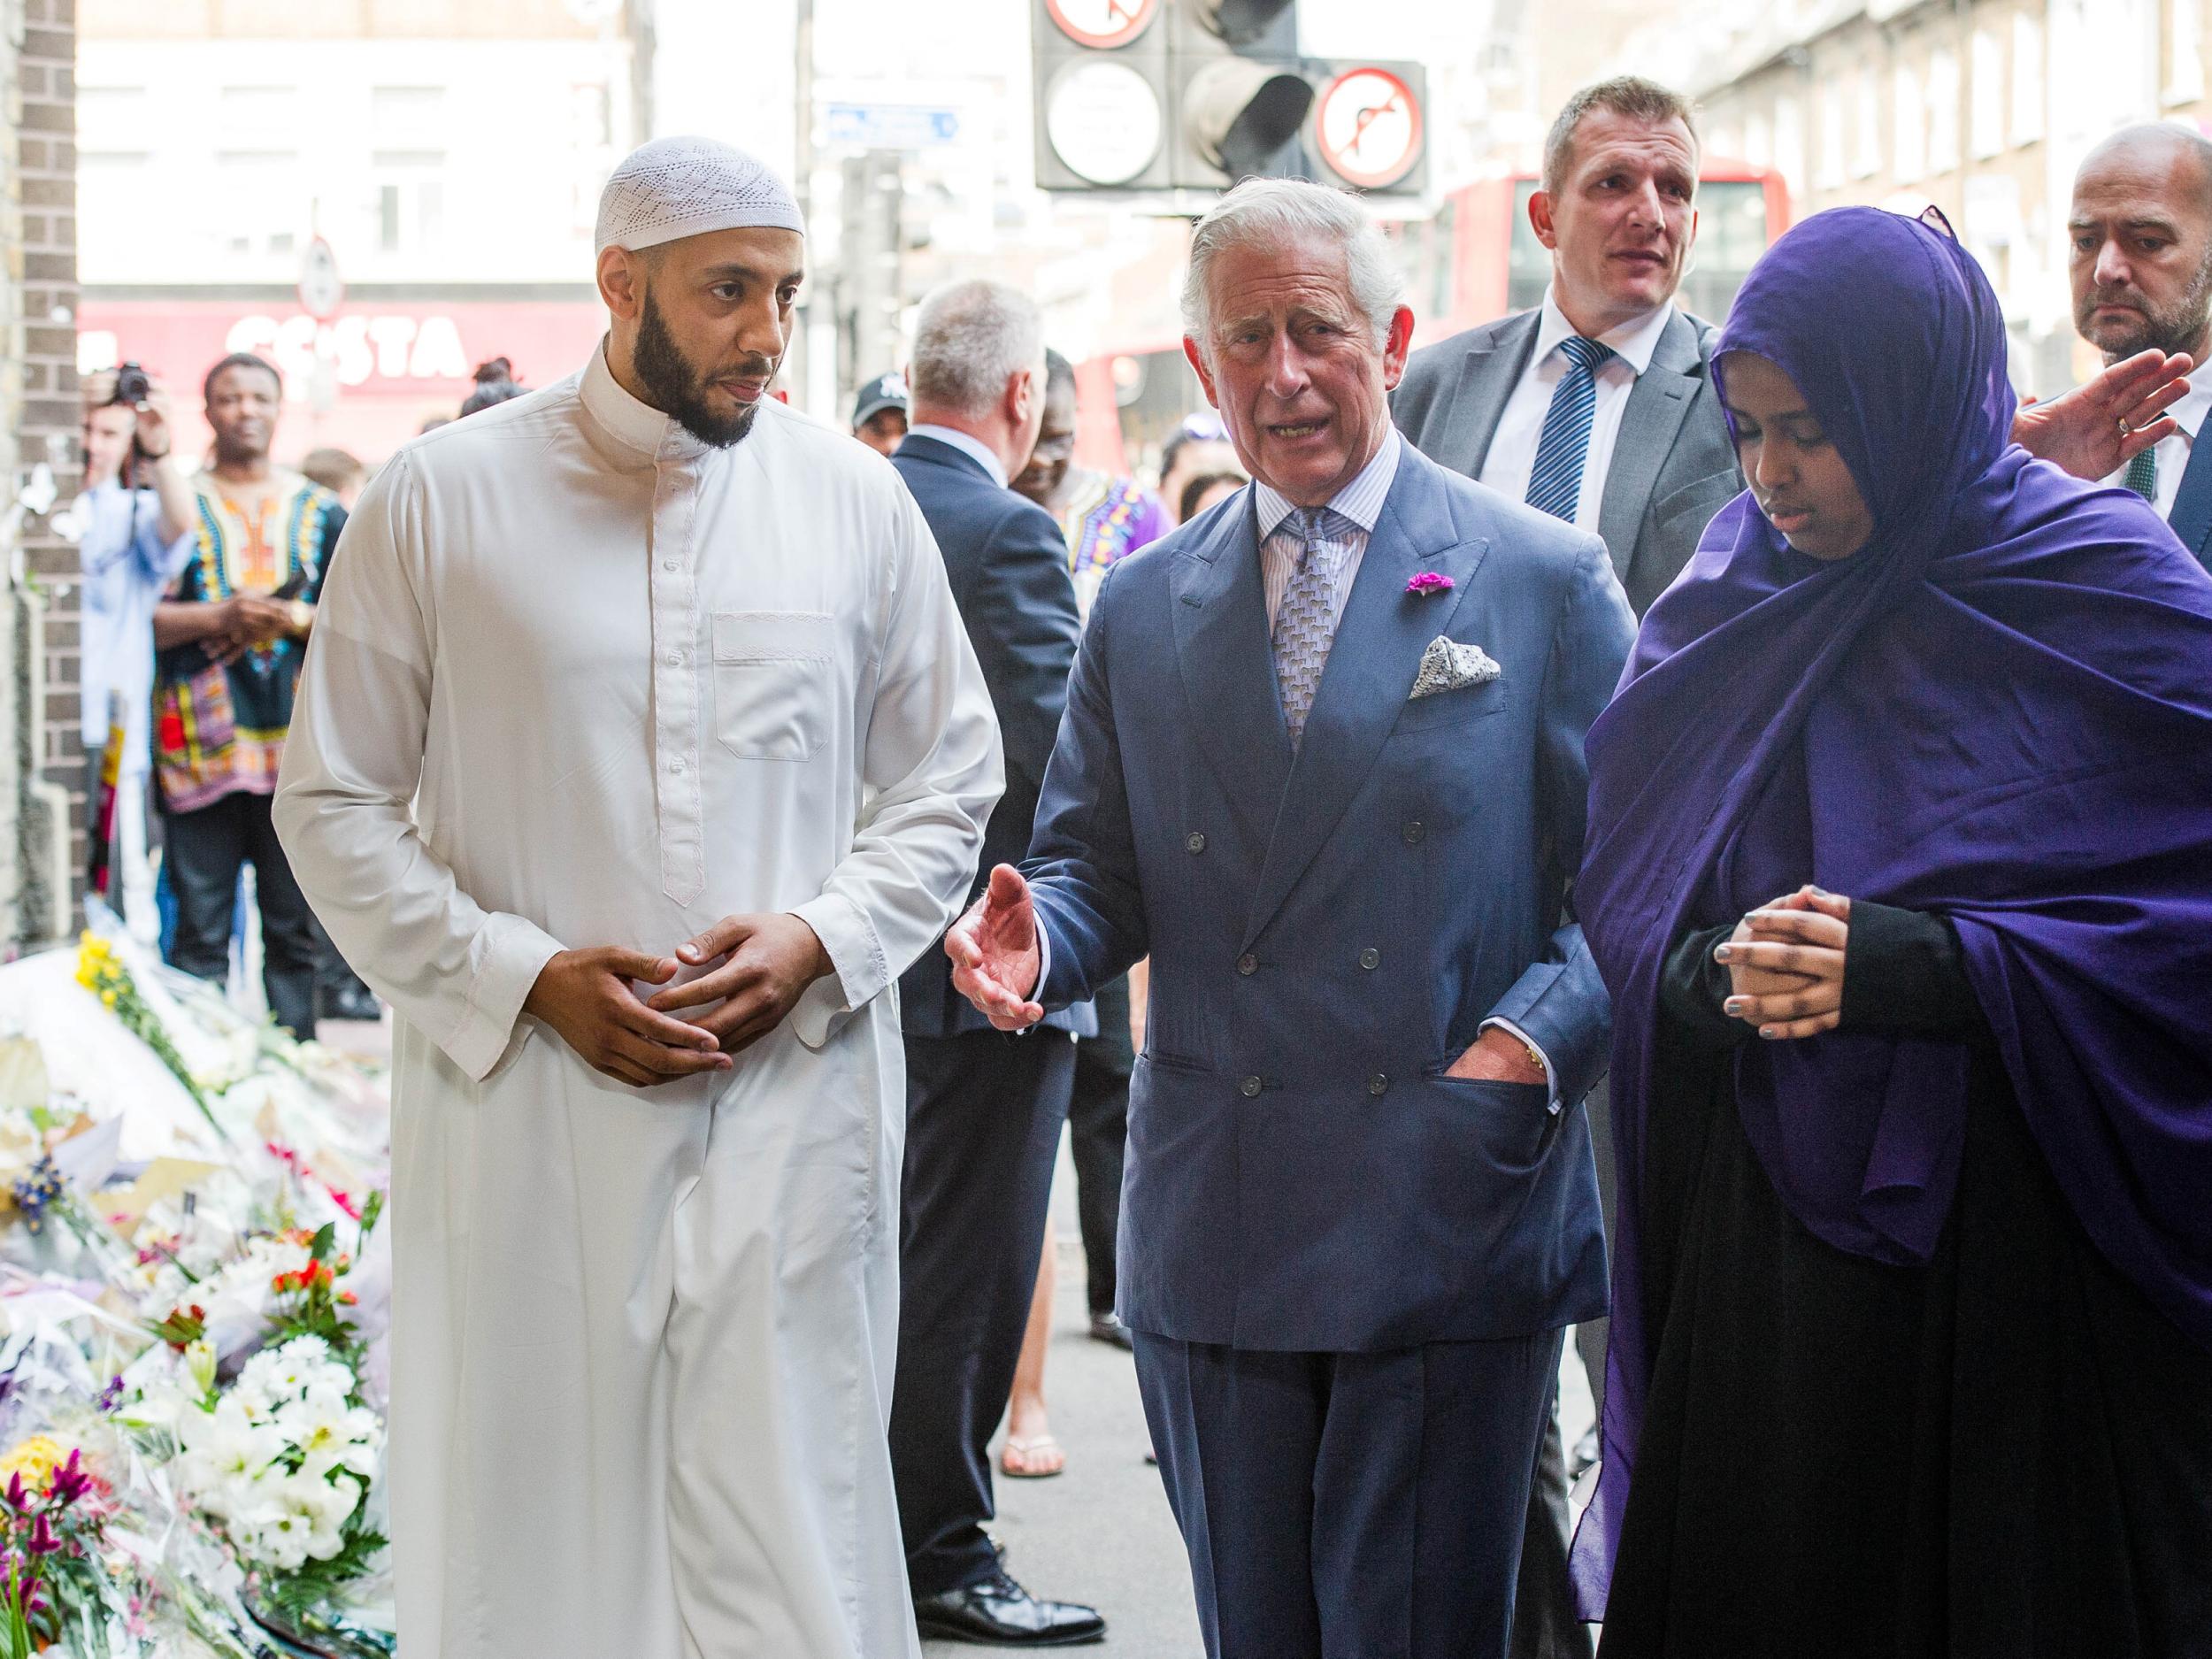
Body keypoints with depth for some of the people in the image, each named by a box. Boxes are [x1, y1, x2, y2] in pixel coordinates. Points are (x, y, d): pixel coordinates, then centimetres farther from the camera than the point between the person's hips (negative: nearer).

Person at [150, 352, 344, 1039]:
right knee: (200, 925, -3)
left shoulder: (321, 513, 14)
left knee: (294, 927, 4)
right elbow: (140, 616, 0)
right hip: (201, 739, -2)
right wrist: (219, 618, -14)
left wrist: (295, 620, -9)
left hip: (297, 735, 2)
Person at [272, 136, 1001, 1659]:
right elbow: (335, 806, 3)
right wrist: (527, 979, -10)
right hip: (528, 1119, -1)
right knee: (527, 1535, 3)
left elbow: (947, 784, 14)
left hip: (795, 1114, 1)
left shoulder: (855, 502, 7)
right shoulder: (442, 500, 1)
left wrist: (817, 941, -5)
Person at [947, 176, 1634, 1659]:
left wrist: (1533, 1042, -17)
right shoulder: (1144, 609, 12)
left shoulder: (1546, 580, 1)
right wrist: (1036, 936, -9)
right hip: (1210, 1245, 4)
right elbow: (1098, 868, 15)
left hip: (1452, 1228, -3)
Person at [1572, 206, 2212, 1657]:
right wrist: (1709, 973, -14)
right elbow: (1626, 898, 9)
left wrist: (1916, 965, -20)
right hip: (1751, 1249, 4)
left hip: (2009, 1252, -4)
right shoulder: (1734, 594, 8)